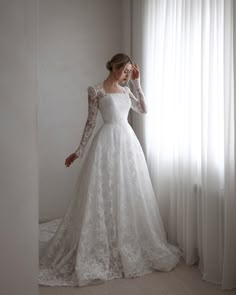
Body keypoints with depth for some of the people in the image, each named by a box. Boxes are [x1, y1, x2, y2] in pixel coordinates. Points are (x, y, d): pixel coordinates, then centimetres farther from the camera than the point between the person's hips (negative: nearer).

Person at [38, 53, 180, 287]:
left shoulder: (125, 90, 14)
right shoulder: (96, 90, -3)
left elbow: (143, 109, 8)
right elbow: (90, 121, -2)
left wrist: (136, 82, 6)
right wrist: (79, 150, -3)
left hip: (129, 141, 6)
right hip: (108, 142, -6)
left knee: (131, 193, 9)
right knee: (104, 194, -3)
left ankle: (130, 245, 24)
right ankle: (102, 251, 8)